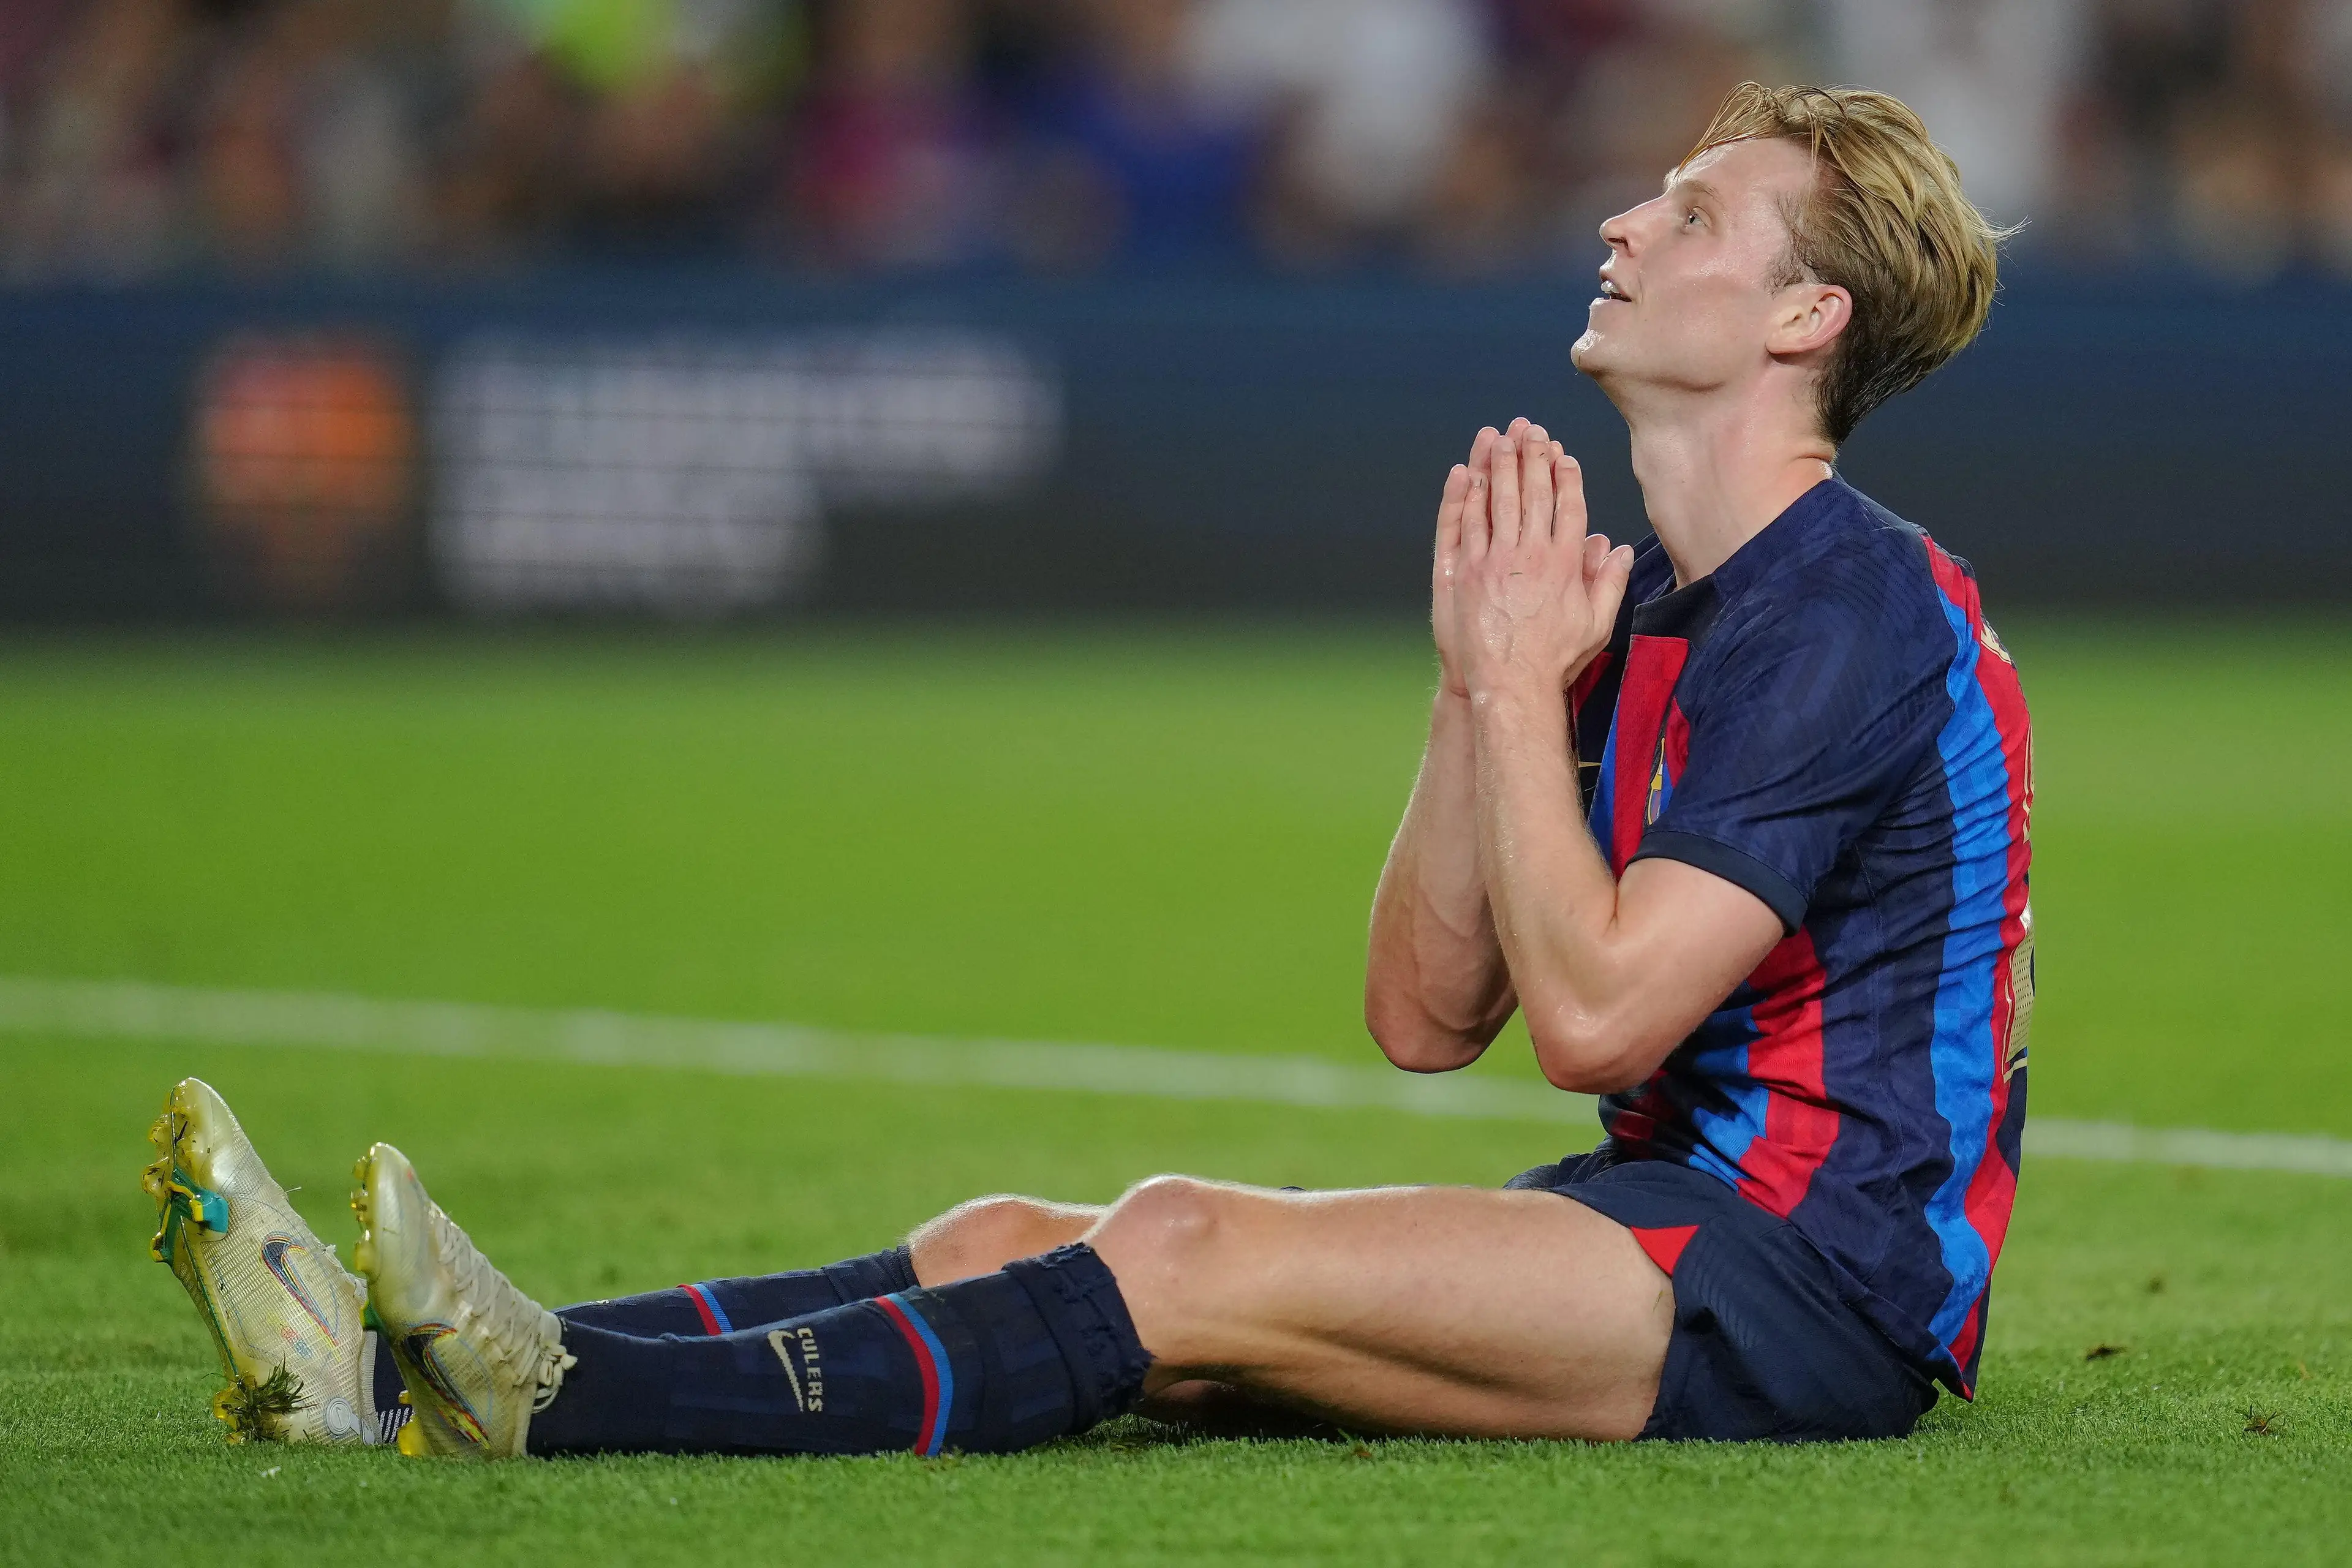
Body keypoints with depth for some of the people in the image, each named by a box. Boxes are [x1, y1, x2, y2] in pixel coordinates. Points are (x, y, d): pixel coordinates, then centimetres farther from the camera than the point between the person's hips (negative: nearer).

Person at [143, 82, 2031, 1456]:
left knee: (1189, 1252, -26)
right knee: (1009, 1243, -6)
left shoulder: (1860, 614, -12)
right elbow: (1424, 1017, 12)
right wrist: (1479, 678, 1)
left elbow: (1594, 1013, -19)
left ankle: (546, 1404, -36)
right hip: (1673, 1204, 9)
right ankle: (414, 1364, -18)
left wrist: (1521, 688, -10)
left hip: (1818, 1280, -9)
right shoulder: (1638, 609, 18)